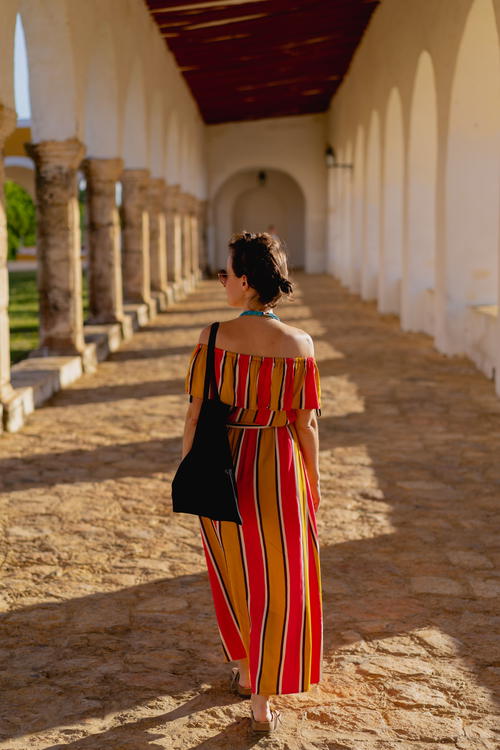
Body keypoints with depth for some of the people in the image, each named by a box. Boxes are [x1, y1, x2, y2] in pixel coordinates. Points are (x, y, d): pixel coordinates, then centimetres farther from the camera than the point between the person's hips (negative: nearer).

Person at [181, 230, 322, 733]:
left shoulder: (213, 339, -14)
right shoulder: (300, 345, -11)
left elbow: (195, 415, -9)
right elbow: (305, 424, -6)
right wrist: (313, 484, 7)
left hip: (224, 467, 1)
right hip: (278, 470, 0)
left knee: (234, 574, 22)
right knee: (276, 584, 11)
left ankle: (244, 671, 40)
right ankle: (262, 704, 14)